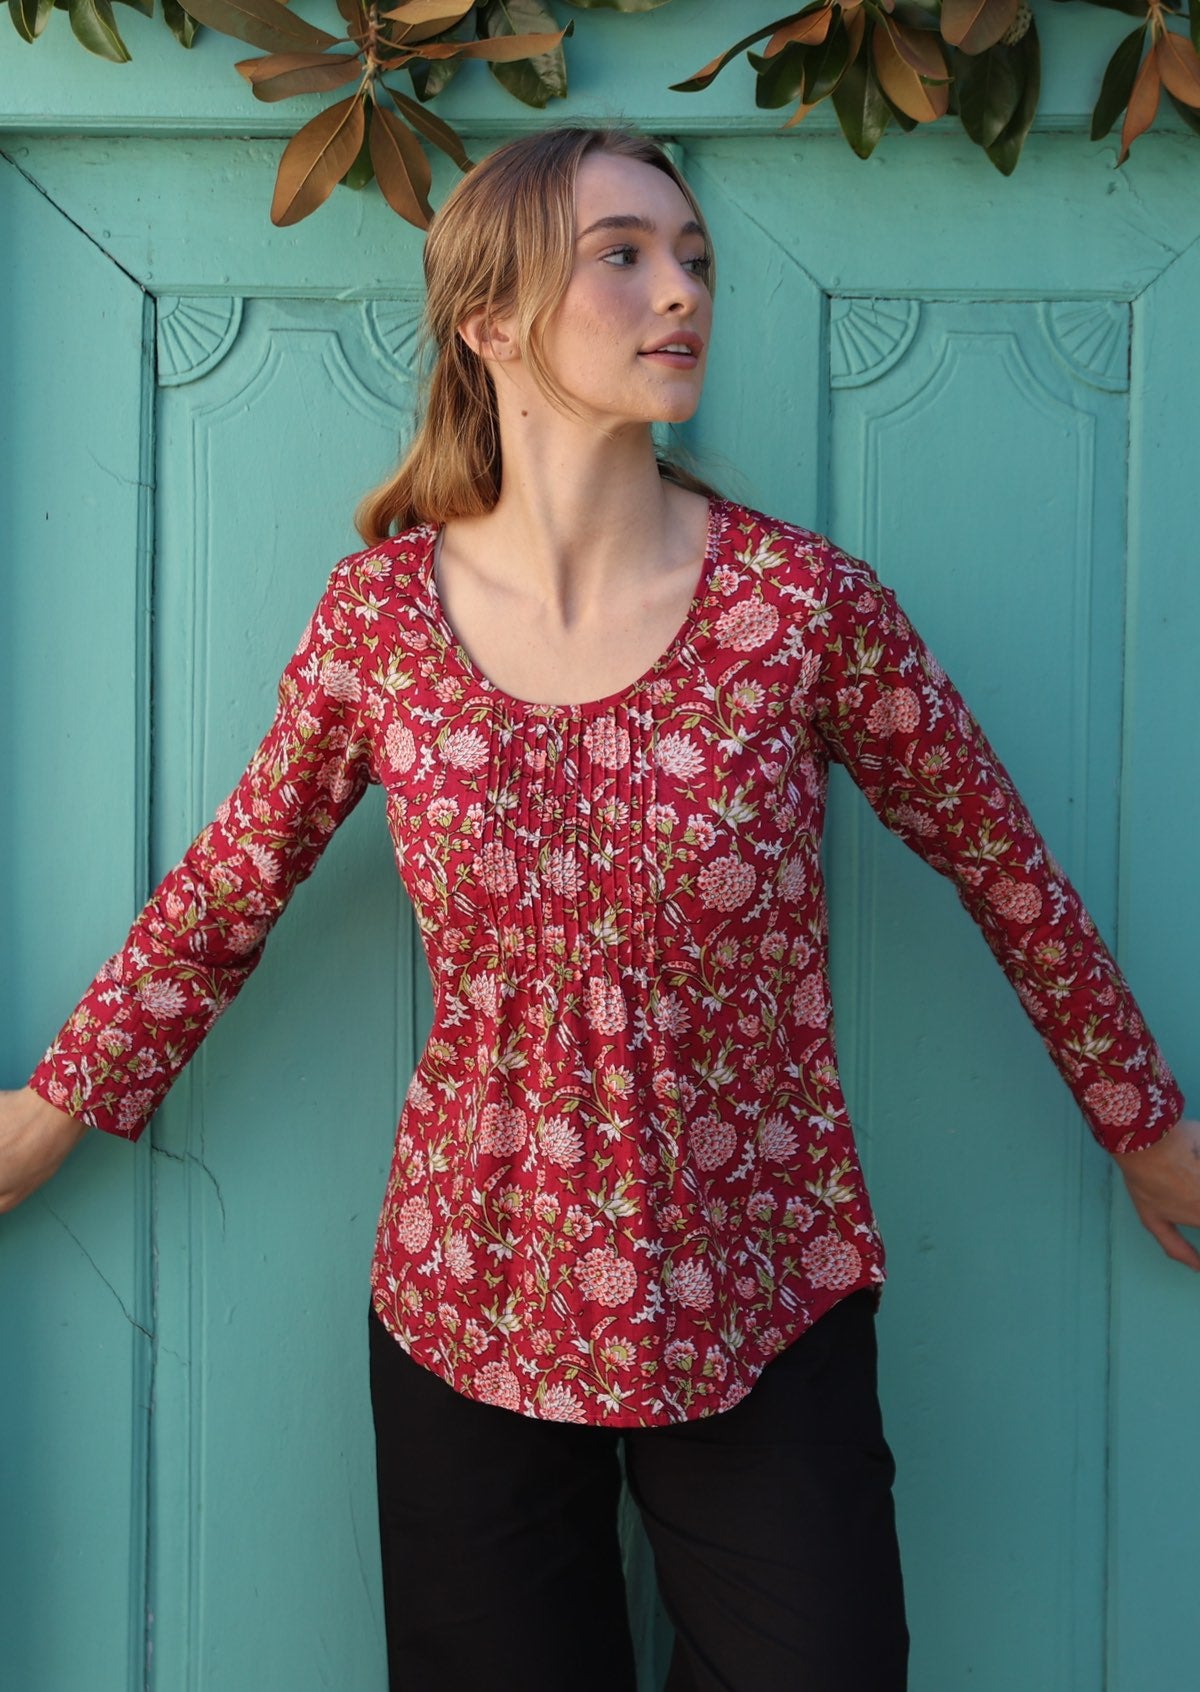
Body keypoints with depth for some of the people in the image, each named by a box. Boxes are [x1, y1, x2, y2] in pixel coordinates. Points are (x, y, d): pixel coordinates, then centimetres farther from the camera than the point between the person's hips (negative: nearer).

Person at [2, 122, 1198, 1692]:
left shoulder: (808, 602, -10)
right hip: (474, 1302, 1)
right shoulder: (383, 608, -6)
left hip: (764, 1308, 0)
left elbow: (1005, 870, 2)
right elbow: (234, 882, 7)